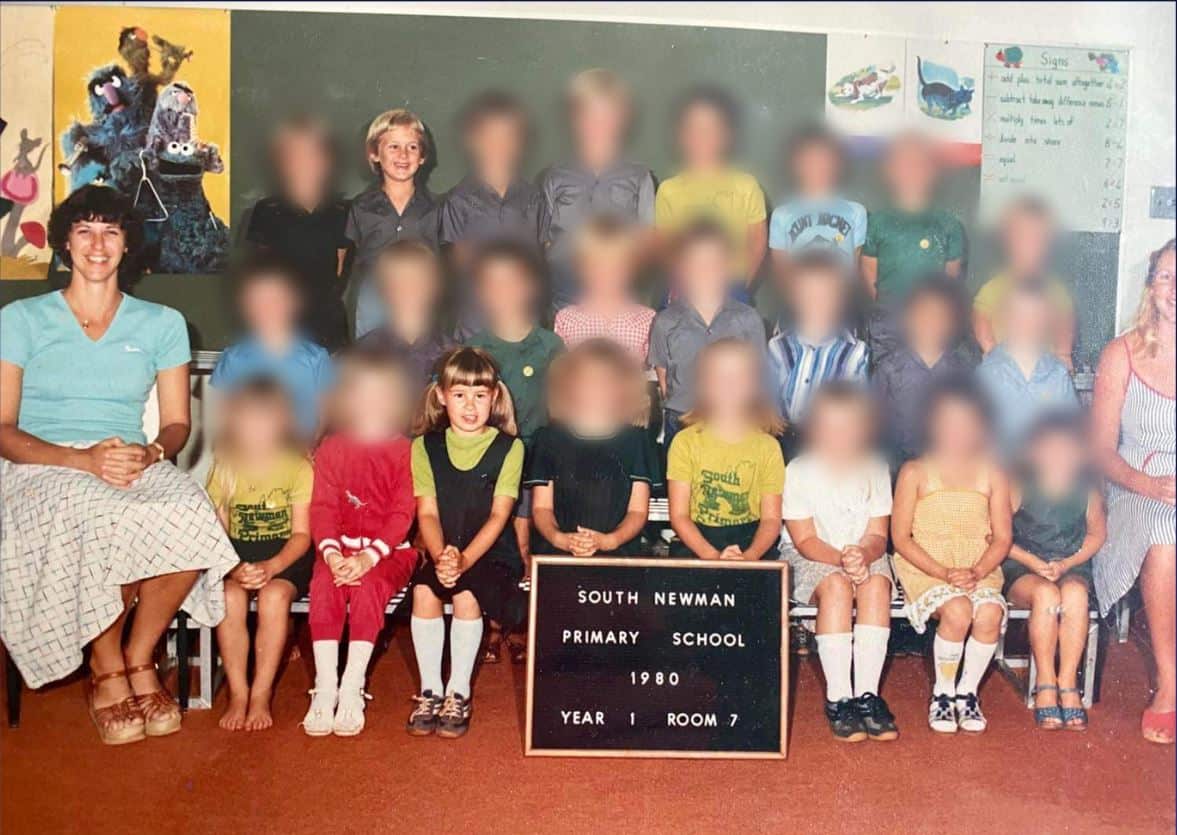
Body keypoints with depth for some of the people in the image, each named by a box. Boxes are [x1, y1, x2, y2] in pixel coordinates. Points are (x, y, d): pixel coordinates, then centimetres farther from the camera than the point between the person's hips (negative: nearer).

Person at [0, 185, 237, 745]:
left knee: (190, 516, -34)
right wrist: (83, 459, -18)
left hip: (136, 467, 2)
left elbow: (177, 423, 12)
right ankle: (107, 671, -12)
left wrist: (150, 454, -13)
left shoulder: (162, 324, 16)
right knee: (102, 518, -38)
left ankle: (139, 659, -9)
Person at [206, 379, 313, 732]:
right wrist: (233, 567, -21)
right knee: (229, 596, -29)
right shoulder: (224, 468, 4)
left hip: (286, 555, -2)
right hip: (236, 554, 2)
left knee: (274, 595, -32)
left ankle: (261, 694, -20)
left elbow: (301, 534, -7)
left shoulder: (298, 466, -4)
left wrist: (271, 566, -25)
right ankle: (237, 693, -19)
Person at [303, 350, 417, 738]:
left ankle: (352, 690, -25)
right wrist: (331, 552, -21)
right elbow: (322, 507, -2)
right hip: (341, 546, 2)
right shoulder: (330, 449, 7)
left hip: (389, 550, -2)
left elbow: (402, 514, -10)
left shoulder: (404, 450, -2)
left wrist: (369, 556, -23)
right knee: (323, 584, -28)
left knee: (368, 585, -32)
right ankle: (325, 688, -24)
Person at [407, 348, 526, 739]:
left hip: (492, 553, -2)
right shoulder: (425, 447, 6)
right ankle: (430, 689, -10)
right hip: (443, 553, 2)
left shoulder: (508, 447, -1)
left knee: (466, 593, -30)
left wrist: (465, 559, -21)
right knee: (423, 589, -27)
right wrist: (440, 556, -20)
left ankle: (458, 692, -11)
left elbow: (499, 515, -8)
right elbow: (427, 513, -1)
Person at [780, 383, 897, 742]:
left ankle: (867, 695, -31)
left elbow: (878, 535, -3)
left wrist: (863, 556, -26)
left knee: (876, 584, -31)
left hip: (865, 556, 3)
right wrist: (841, 559, -28)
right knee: (837, 585, -35)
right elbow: (805, 540, -11)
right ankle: (838, 699, -32)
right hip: (808, 559, -2)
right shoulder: (799, 471, -10)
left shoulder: (875, 470, -1)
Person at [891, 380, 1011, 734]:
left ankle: (967, 691, -4)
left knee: (990, 612, -29)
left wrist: (976, 572, -13)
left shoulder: (992, 475, 9)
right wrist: (944, 573, -14)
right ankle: (942, 692, -7)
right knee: (958, 610, -32)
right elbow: (900, 538, -2)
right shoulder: (915, 472, 1)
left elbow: (1002, 538, 7)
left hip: (979, 568, 3)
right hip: (925, 566, -2)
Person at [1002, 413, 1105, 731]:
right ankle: (1045, 684, -26)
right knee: (1046, 594, -36)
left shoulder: (1088, 490, 2)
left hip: (1072, 568, 2)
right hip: (1021, 571, -2)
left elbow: (1097, 533, 10)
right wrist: (1032, 561, -14)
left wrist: (1066, 563, -6)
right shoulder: (1017, 488, -6)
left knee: (1075, 593, -34)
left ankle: (1068, 683, -29)